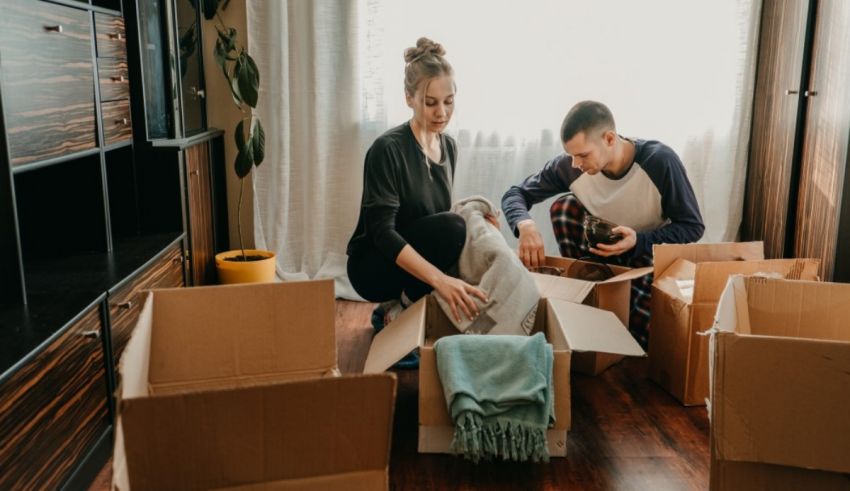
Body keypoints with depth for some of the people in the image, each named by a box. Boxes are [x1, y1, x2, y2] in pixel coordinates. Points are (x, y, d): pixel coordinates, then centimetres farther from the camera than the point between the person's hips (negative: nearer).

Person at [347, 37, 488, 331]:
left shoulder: (449, 146, 3)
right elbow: (382, 231, -28)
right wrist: (439, 279, -40)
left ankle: (399, 304, 5)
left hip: (414, 262, 7)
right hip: (373, 266, -7)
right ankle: (404, 310, -9)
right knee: (451, 226, -30)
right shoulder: (388, 149, -20)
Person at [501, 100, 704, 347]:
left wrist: (639, 241, -37)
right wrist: (525, 225, -37)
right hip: (604, 251, 4)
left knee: (642, 335, -31)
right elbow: (515, 194, -13)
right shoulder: (569, 166, -21)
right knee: (563, 207, -23)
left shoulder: (660, 161, -29)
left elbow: (693, 227, -19)